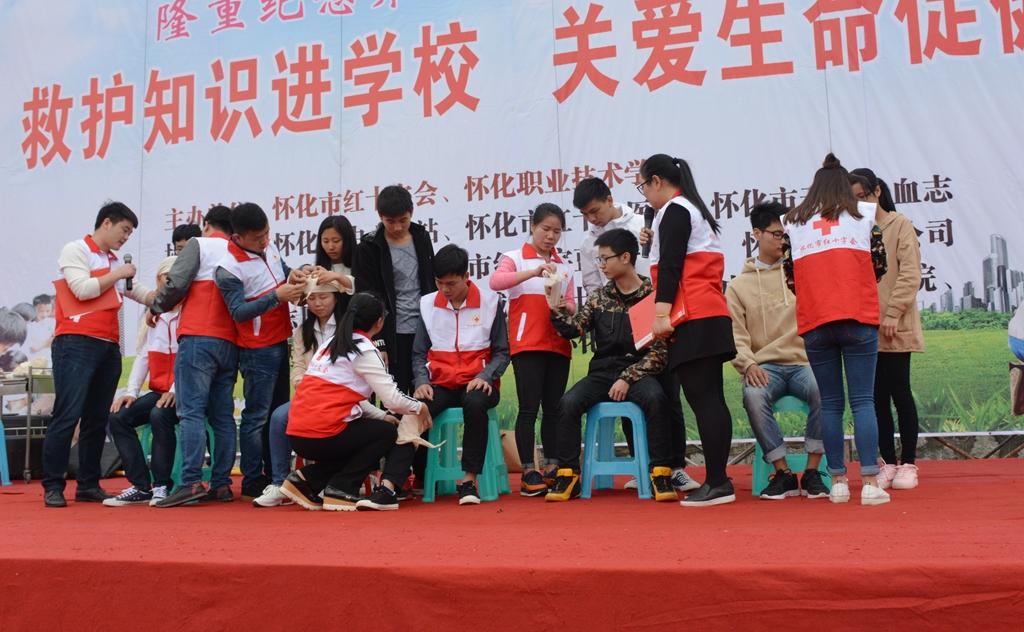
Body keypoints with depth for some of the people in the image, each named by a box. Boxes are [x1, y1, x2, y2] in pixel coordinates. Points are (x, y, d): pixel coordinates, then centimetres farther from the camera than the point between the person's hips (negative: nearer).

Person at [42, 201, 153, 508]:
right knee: (67, 415, -9)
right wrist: (117, 274, -3)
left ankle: (88, 485, 12)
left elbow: (141, 293, 27)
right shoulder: (76, 250, 2)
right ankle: (53, 486, -5)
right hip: (76, 343, -7)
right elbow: (83, 289, -12)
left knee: (97, 419, 7)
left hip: (109, 346, 7)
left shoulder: (115, 262, 22)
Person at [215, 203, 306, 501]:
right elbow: (239, 312, -21)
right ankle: (252, 483, 7)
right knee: (256, 416, -2)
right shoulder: (229, 269, -18)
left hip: (281, 342, 8)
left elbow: (283, 270, 21)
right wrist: (277, 296, -29)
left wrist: (292, 275, -2)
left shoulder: (269, 247, 4)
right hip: (257, 350, -8)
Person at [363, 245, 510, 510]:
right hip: (440, 384, 2)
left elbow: (501, 351, 4)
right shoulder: (428, 304, 8)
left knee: (475, 404, -37)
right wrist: (422, 381, -8)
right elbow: (419, 353, 11)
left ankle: (469, 480, -25)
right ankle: (388, 488, -34)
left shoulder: (490, 302, 1)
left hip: (476, 383, -2)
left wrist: (485, 376, -14)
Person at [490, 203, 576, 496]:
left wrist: (561, 305, -10)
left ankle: (552, 469, 14)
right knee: (529, 407, -7)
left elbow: (572, 306, 13)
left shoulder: (565, 266, 17)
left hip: (558, 345, 5)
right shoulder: (515, 258, 4)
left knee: (554, 408, 7)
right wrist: (533, 272, -28)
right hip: (527, 345, -4)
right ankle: (529, 472, -2)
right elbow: (496, 282, -17)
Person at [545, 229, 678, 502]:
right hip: (602, 372, 3)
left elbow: (659, 351, -5)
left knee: (655, 398, -35)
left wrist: (628, 378, -14)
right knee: (568, 402, -24)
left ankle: (661, 474, -24)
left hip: (639, 373, -3)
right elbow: (573, 329, 6)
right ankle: (568, 476, -14)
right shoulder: (598, 297, 12)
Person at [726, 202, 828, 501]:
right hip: (765, 365, -1)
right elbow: (735, 333, 5)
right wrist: (748, 364, -12)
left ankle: (812, 473, -18)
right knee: (754, 396, -35)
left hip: (803, 362, 1)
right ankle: (783, 474, -20)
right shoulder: (739, 285, 13)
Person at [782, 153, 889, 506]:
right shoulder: (864, 214, 11)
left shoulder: (793, 222, 13)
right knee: (863, 401, 0)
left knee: (830, 404, 8)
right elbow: (879, 266, 16)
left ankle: (838, 482, 9)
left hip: (813, 322, 1)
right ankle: (870, 484, -4)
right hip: (858, 318, -1)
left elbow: (790, 278, 13)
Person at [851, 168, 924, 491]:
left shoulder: (900, 225, 0)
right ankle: (889, 463, 15)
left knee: (899, 393, 0)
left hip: (895, 328, -4)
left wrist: (892, 313, -16)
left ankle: (908, 464, 11)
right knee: (877, 397, 6)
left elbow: (910, 275, -7)